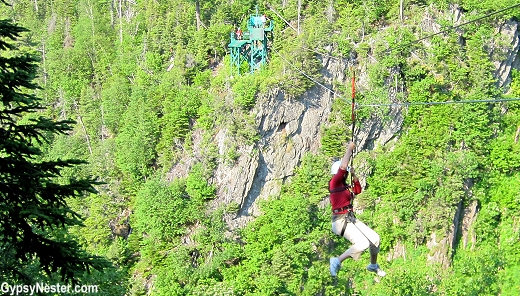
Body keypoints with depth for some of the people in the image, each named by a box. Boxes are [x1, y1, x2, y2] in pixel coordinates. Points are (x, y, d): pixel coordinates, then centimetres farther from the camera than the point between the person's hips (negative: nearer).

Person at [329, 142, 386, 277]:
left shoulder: (344, 186, 14)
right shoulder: (334, 182, -11)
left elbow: (358, 190, 26)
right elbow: (343, 167, -25)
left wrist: (354, 175, 12)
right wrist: (349, 149, -15)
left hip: (351, 219, 9)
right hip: (341, 220, -9)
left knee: (374, 238, 9)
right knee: (362, 243, -23)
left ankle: (373, 265, 31)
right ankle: (337, 261, -9)